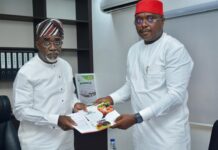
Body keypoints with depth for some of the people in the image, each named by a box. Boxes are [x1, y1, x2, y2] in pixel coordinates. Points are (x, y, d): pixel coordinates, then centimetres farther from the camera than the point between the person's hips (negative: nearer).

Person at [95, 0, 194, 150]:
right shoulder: (133, 50, 7)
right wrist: (111, 98, -3)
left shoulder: (175, 49, -14)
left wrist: (137, 117, -25)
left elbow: (176, 95, -20)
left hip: (168, 132, -5)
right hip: (141, 129, 6)